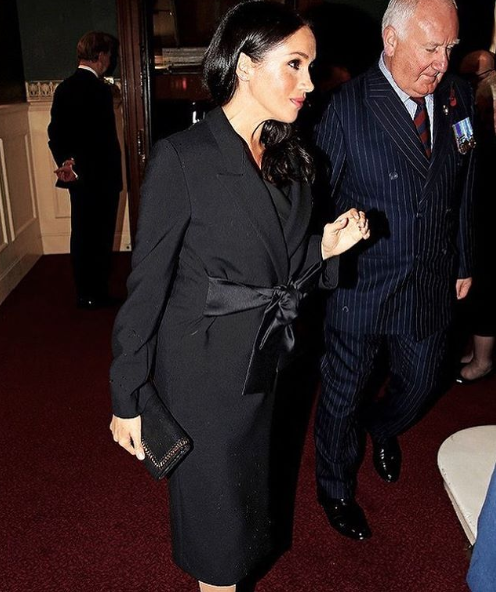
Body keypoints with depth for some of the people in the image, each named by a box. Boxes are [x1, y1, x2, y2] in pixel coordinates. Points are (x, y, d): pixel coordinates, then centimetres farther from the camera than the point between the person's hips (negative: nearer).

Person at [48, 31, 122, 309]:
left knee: (81, 235, 14)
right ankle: (97, 294, 14)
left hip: (77, 177, 8)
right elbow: (104, 140, -21)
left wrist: (66, 162, -7)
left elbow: (55, 133, 4)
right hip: (100, 177, -8)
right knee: (101, 237, 4)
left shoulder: (64, 88, 7)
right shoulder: (99, 89, -16)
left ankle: (85, 294, 24)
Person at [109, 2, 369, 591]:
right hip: (202, 371, -6)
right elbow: (147, 284, -16)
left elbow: (276, 269, 10)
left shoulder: (287, 158, 3)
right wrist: (127, 399, -11)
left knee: (252, 484, 26)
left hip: (267, 362, 7)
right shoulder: (181, 157, -19)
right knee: (214, 499, 14)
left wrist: (325, 246, -10)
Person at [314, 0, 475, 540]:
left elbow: (464, 188, 9)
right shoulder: (347, 106, -15)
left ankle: (381, 428, 59)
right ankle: (336, 491, 39)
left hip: (431, 286, 5)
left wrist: (464, 263, 13)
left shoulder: (458, 97, 2)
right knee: (343, 398, 12)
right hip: (360, 288, -5)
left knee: (422, 383, 23)